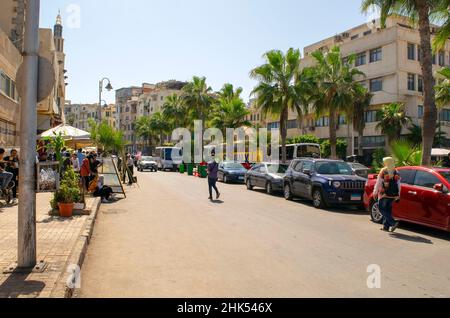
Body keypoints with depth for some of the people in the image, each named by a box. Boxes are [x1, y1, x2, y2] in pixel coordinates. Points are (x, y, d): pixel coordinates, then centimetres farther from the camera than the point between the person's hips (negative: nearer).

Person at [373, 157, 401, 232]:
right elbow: (399, 185, 13)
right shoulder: (396, 172, 11)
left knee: (382, 209, 0)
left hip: (384, 194, -6)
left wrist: (375, 192, 1)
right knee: (388, 210, 13)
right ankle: (386, 226, 15)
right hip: (393, 195, 6)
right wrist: (398, 196, 19)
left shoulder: (383, 171, -7)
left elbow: (378, 183, -7)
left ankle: (393, 223, -14)